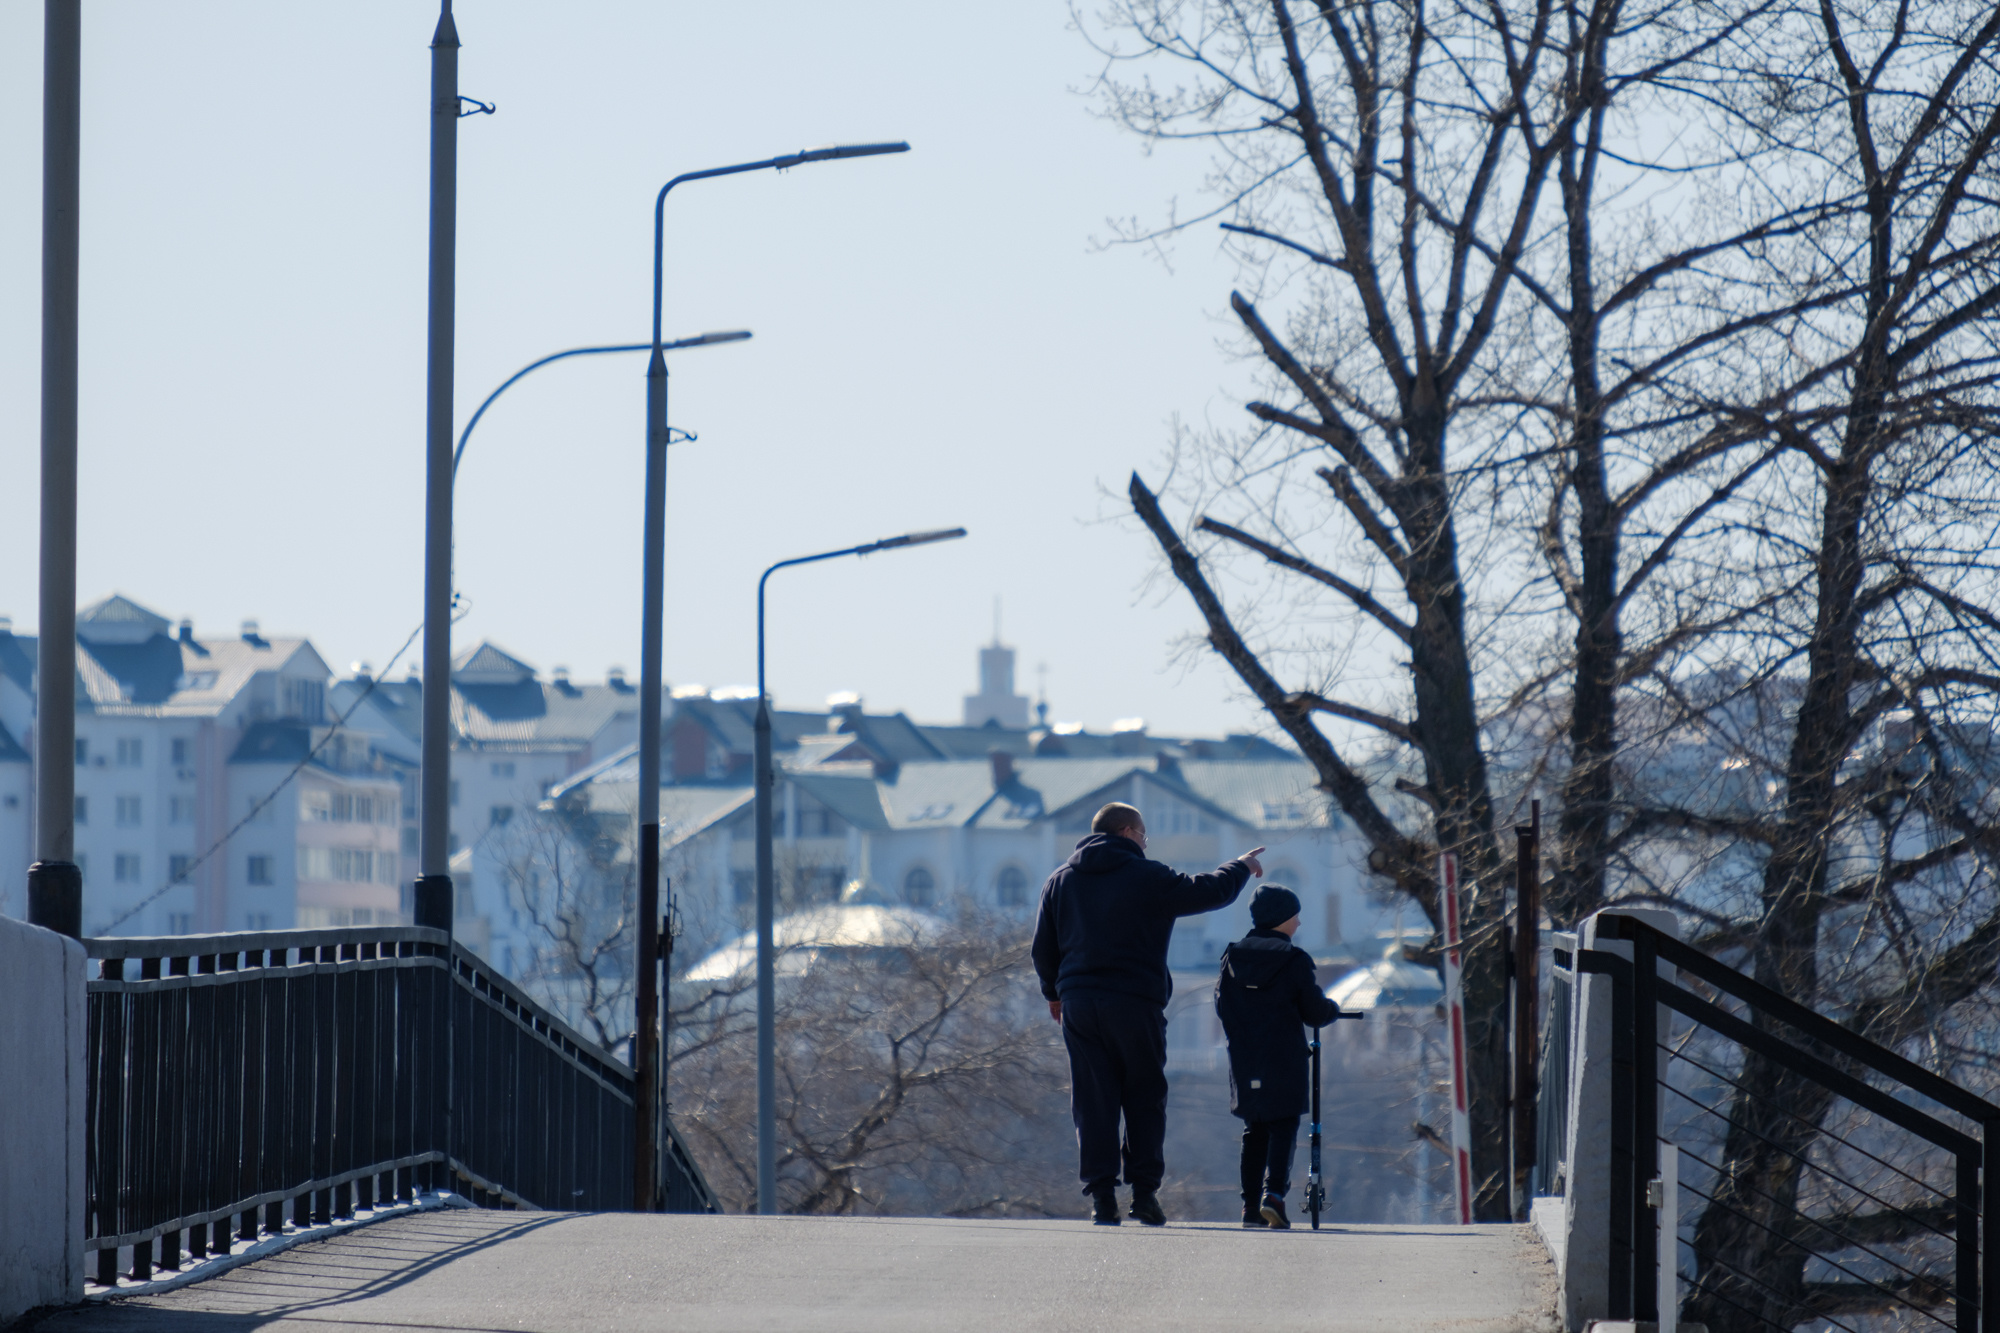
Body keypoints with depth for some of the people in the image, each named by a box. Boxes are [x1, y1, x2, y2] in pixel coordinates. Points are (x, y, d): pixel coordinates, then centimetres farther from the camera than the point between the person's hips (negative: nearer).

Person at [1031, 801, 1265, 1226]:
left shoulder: (1061, 881, 12)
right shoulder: (1149, 878, -4)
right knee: (1145, 1098, 6)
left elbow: (1043, 947, 15)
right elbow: (1211, 891, 1)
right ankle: (1144, 1191, 2)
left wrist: (1054, 992, 29)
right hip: (1134, 1003, -4)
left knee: (1093, 1101, 3)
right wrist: (1242, 867, 20)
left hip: (1078, 1003, 4)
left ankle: (1101, 1195, -3)